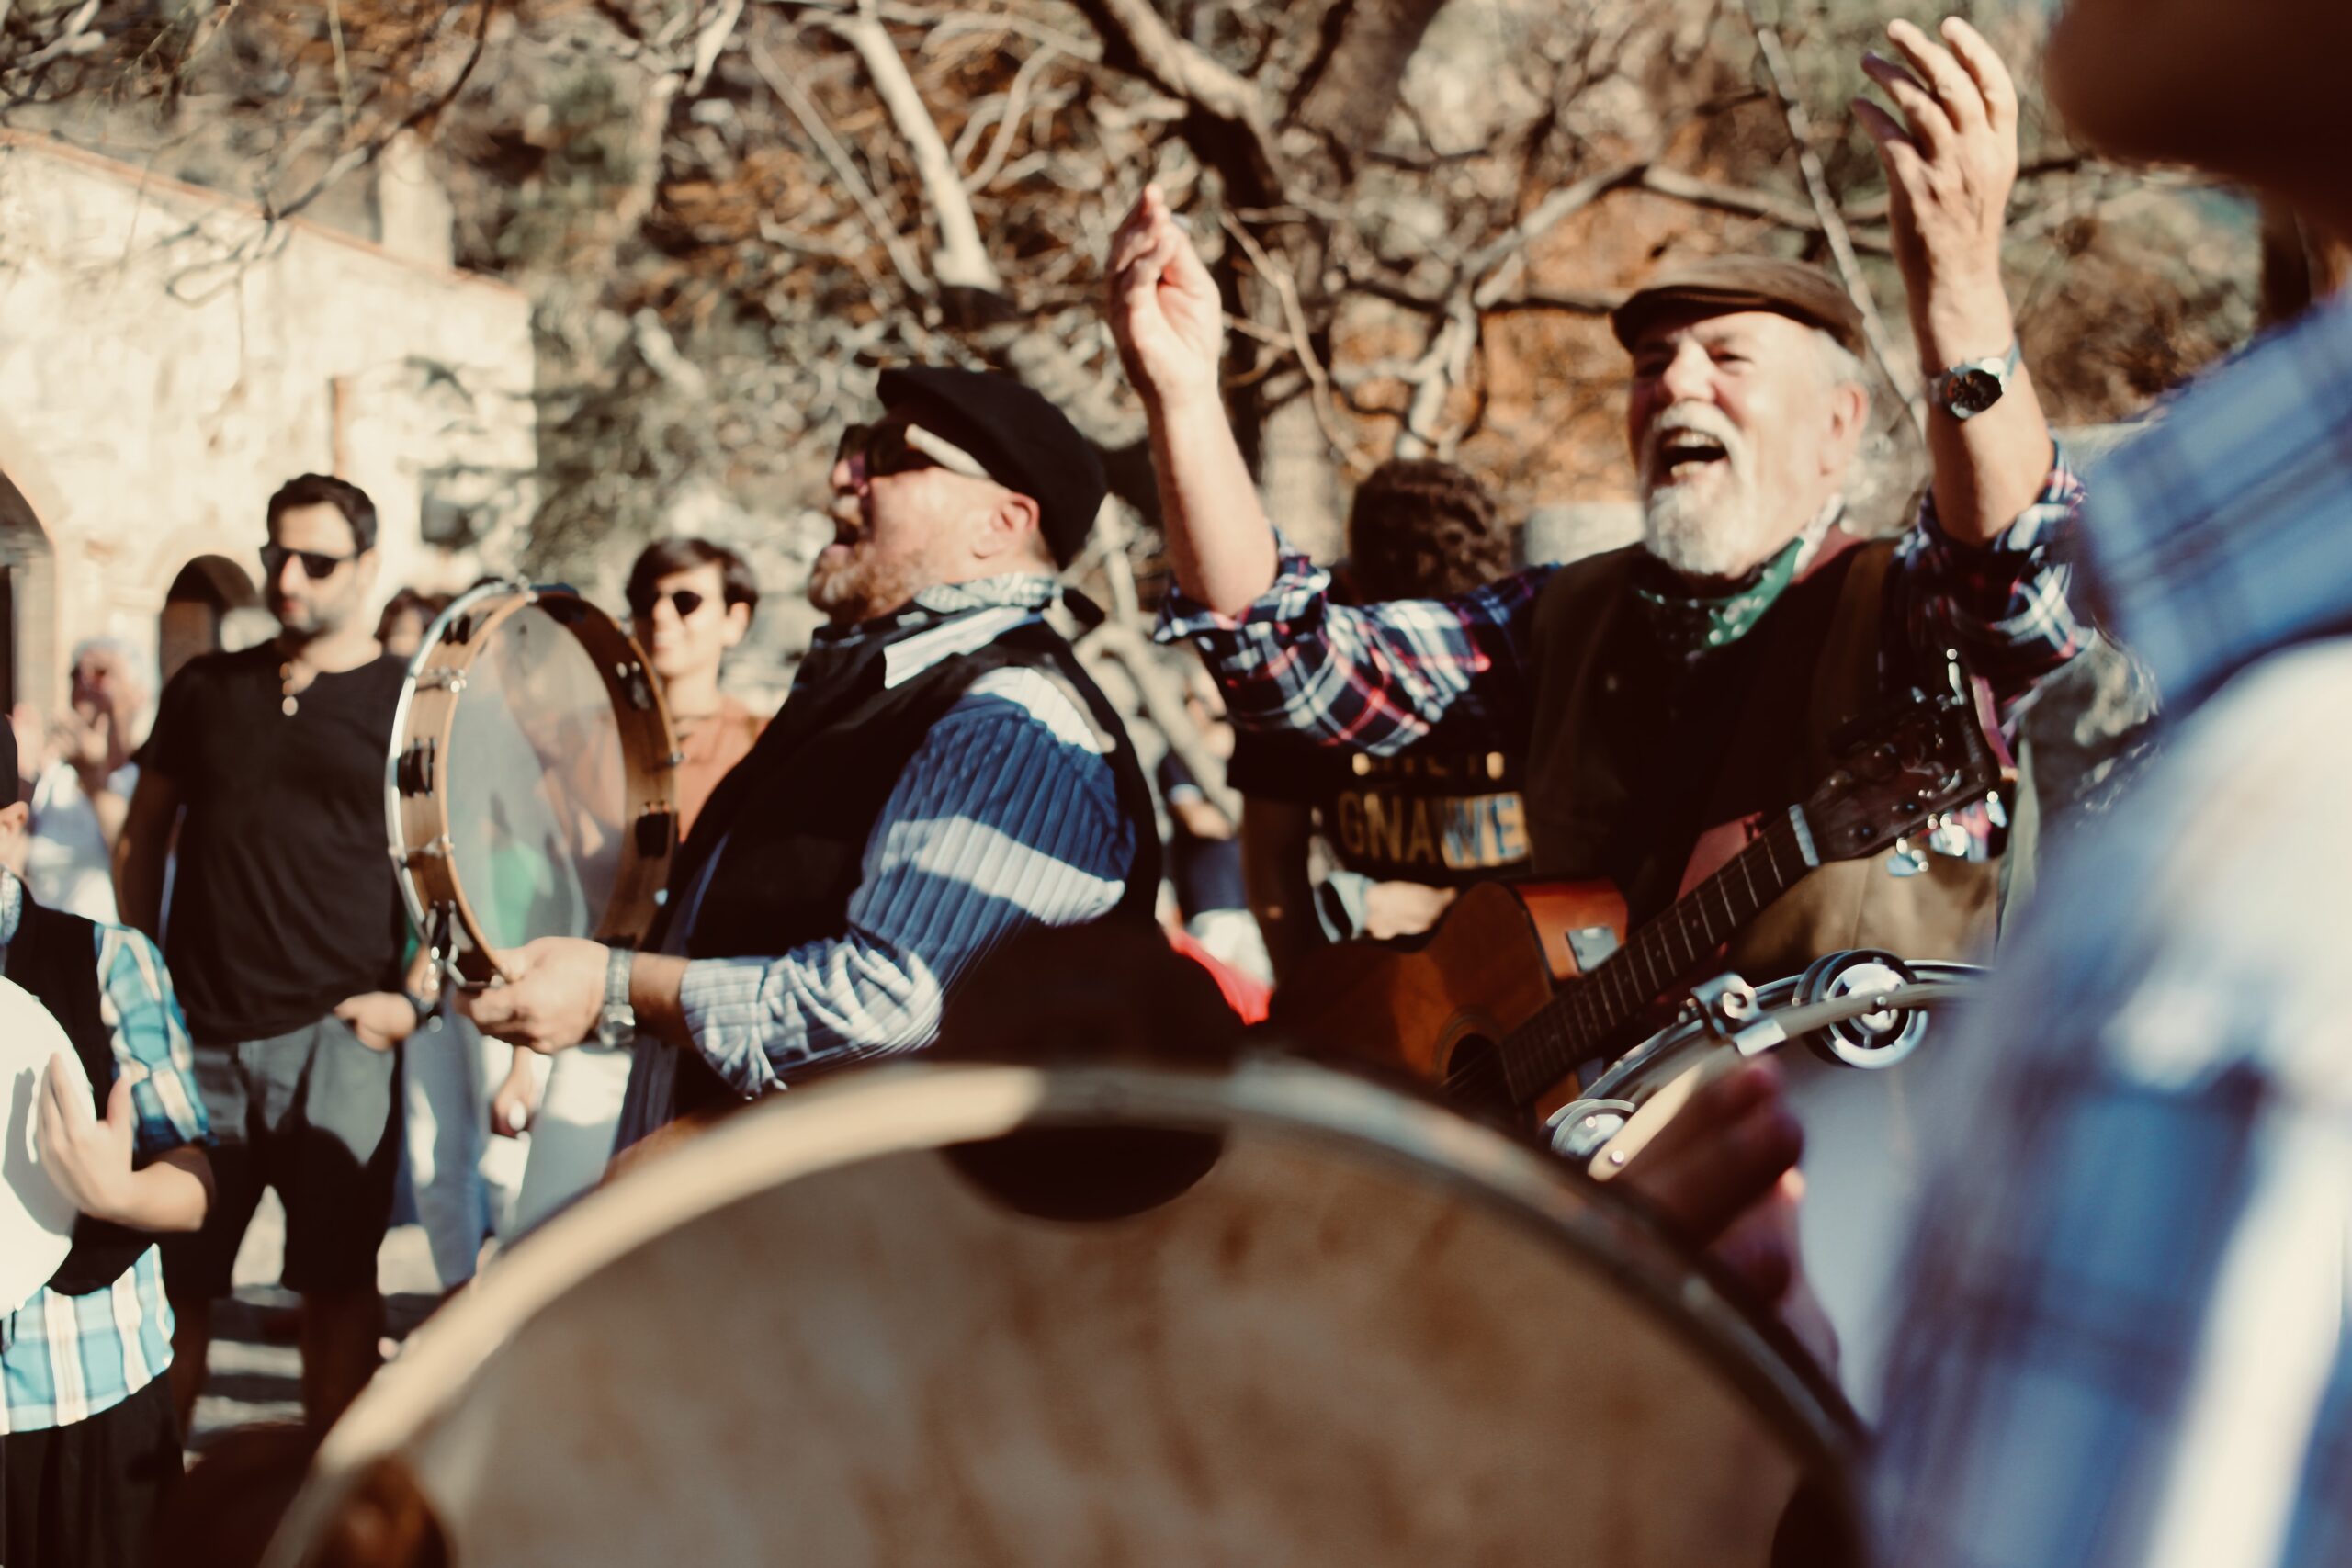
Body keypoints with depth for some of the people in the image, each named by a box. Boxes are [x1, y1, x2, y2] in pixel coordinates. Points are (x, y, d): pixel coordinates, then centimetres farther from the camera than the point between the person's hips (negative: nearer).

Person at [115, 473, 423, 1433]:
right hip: (199, 1035, 3)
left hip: (333, 1036, -3)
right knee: (173, 1276, 6)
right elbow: (143, 835, 20)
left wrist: (416, 998, -9)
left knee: (335, 1278, 1)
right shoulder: (207, 689, 14)